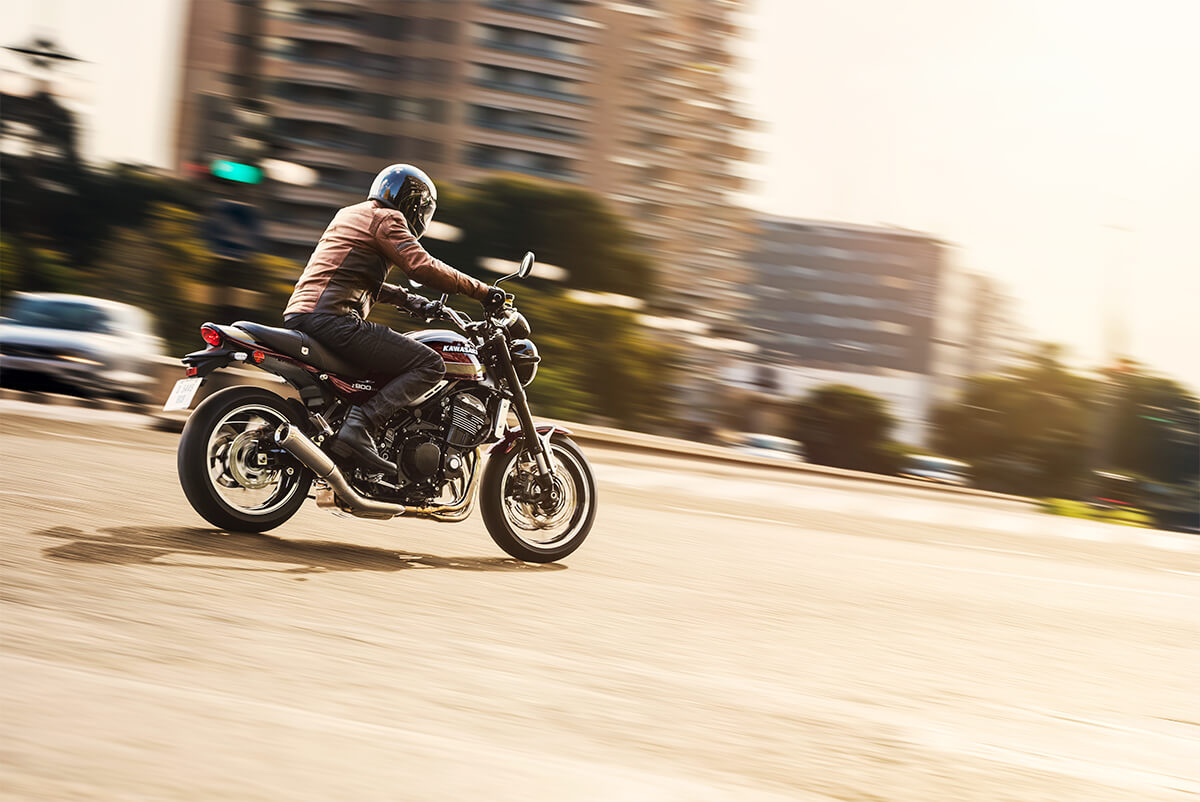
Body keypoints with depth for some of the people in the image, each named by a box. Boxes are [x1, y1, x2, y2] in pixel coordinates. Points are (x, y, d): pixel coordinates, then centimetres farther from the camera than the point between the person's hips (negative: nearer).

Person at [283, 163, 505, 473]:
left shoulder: (348, 215, 29)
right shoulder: (386, 218, 0)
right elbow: (421, 266, -13)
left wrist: (406, 298, 31)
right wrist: (481, 290, -7)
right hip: (332, 318, -10)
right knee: (430, 364, -13)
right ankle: (360, 426, -25)